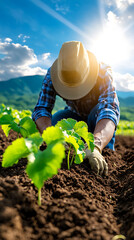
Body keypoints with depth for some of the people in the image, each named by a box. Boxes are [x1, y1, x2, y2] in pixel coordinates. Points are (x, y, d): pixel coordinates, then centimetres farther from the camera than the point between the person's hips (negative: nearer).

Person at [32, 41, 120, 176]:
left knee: (99, 112, -37)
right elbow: (41, 109, -32)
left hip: (96, 113, -2)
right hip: (75, 114, 3)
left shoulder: (103, 73, -36)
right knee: (50, 123, -25)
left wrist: (95, 146, -69)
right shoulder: (51, 75, -28)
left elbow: (109, 110, -50)